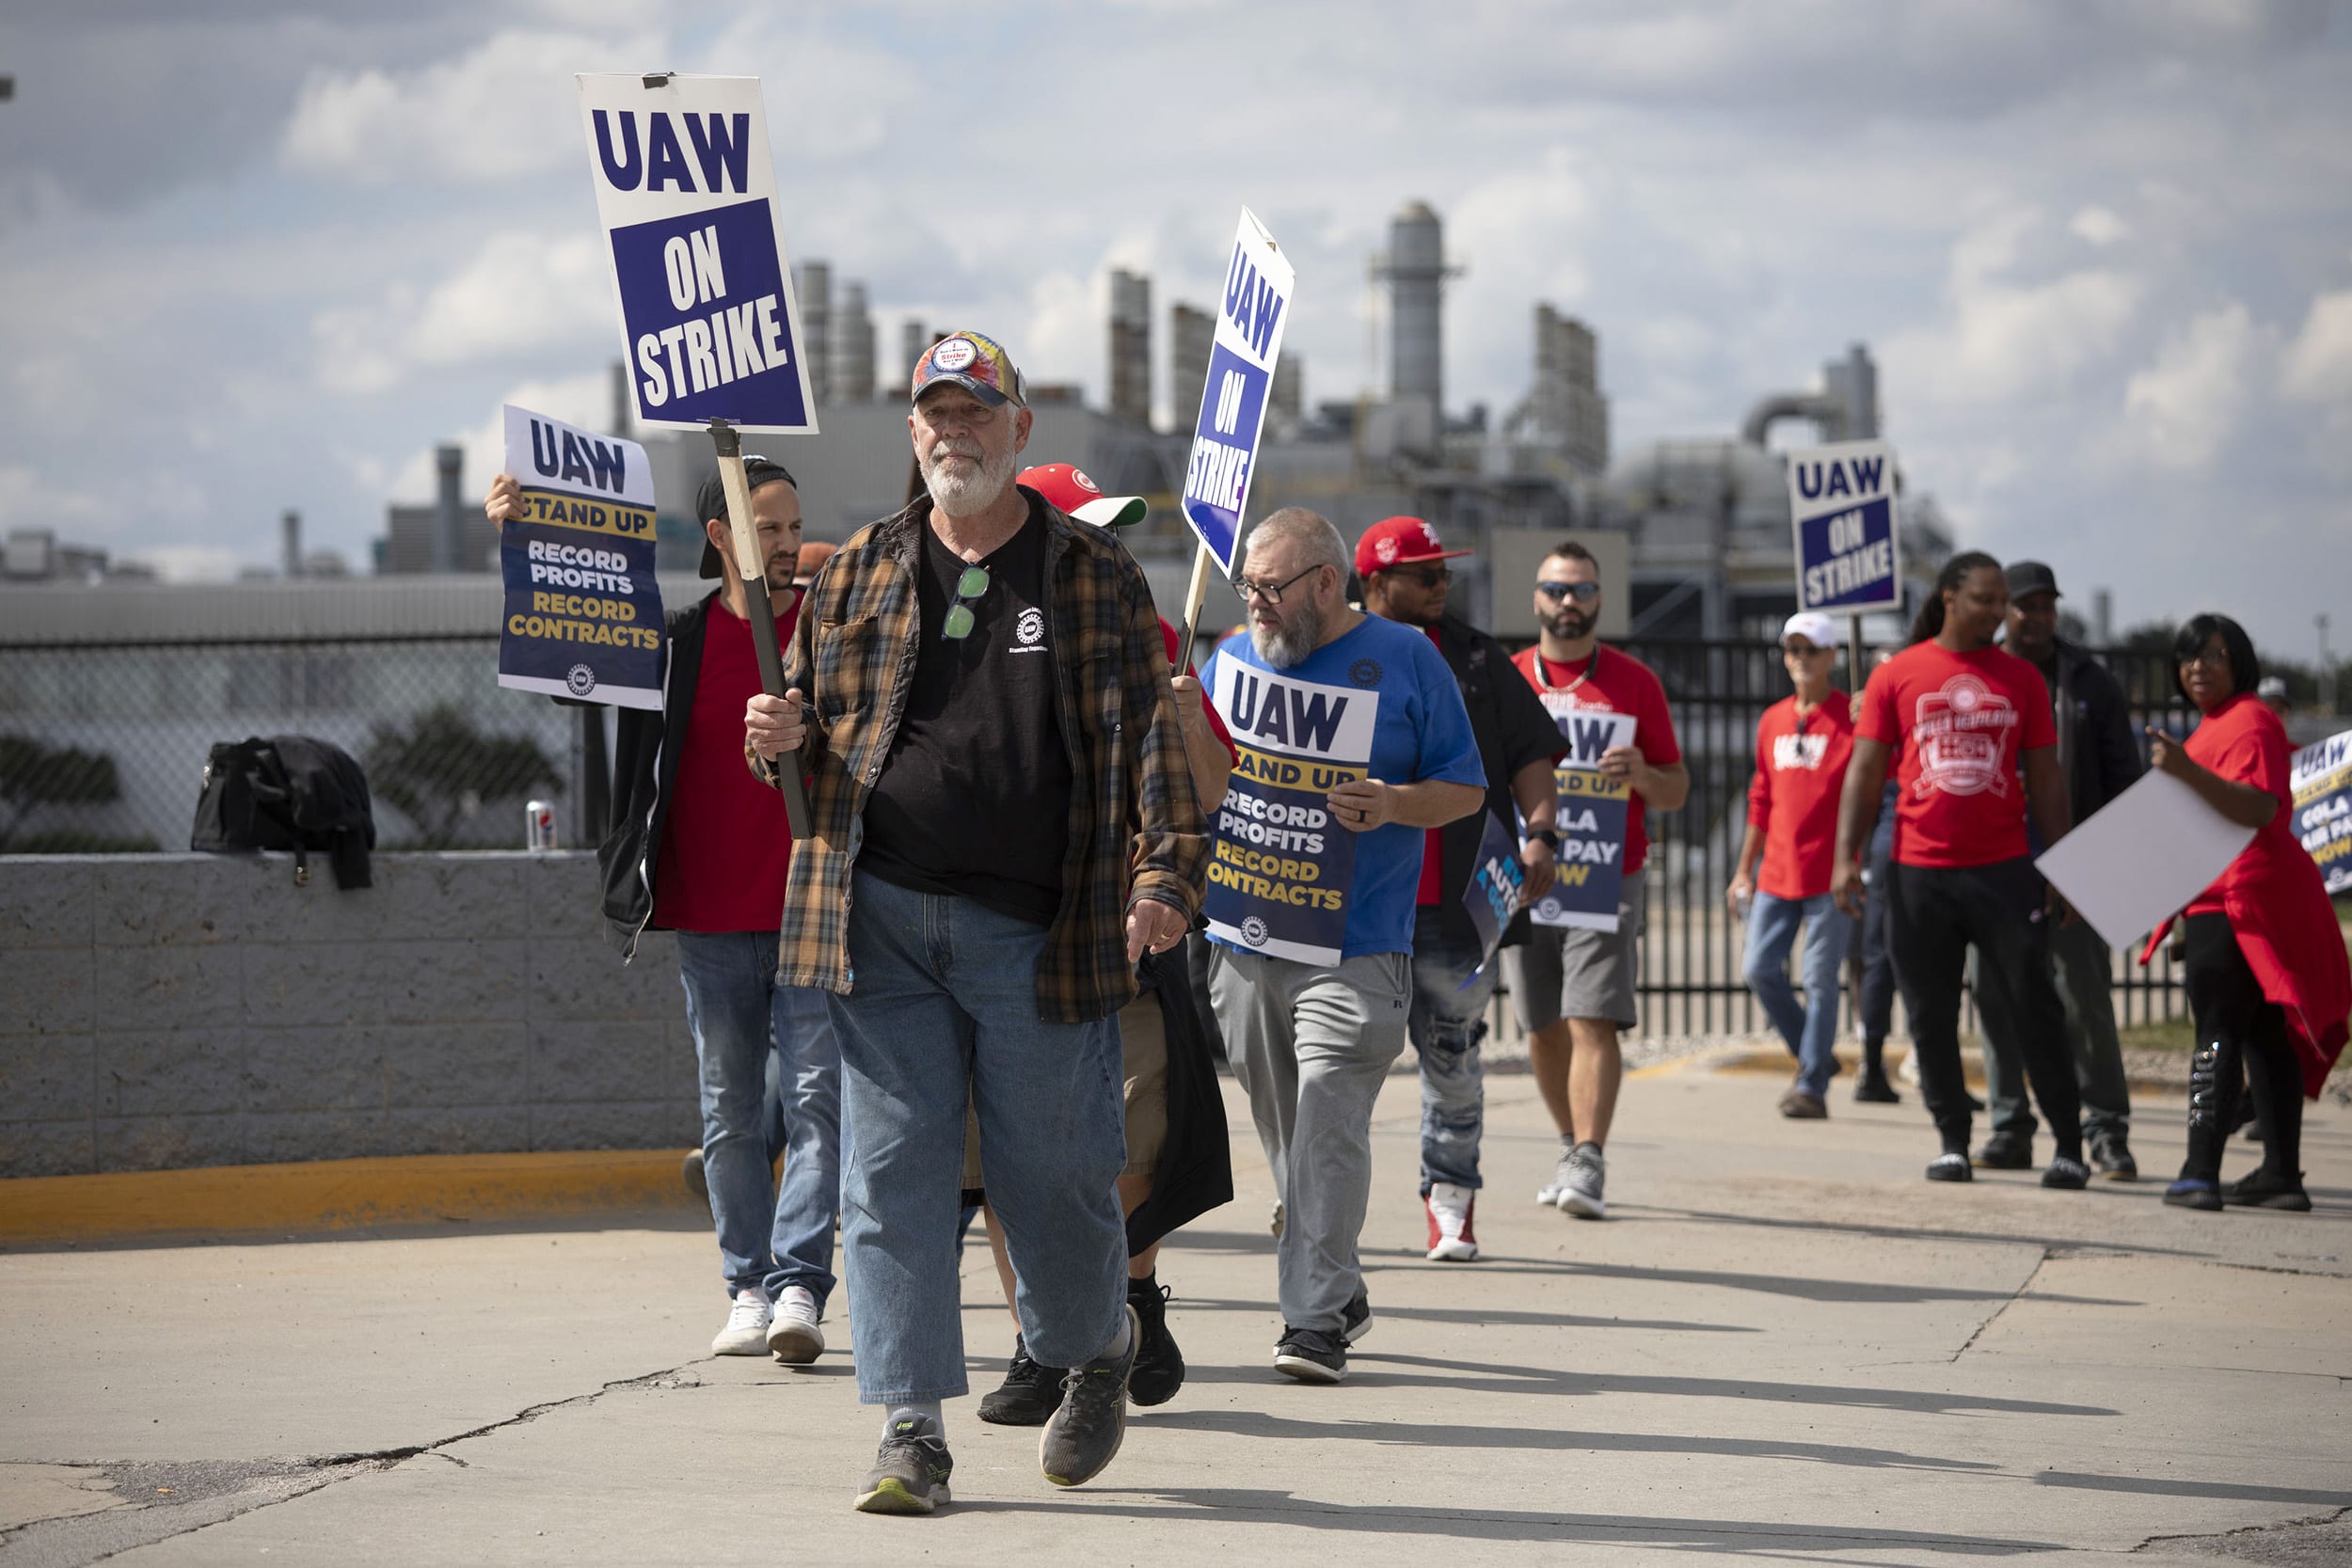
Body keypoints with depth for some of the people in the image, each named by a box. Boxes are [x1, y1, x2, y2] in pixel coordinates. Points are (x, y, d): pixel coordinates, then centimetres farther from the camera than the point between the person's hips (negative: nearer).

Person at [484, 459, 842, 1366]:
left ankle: (800, 1287, -9)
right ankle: (749, 1289, 16)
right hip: (711, 918, 1)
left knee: (815, 1100, -8)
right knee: (732, 1112, 8)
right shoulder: (675, 642, 4)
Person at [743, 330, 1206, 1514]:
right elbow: (812, 714, 21)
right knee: (892, 1174, -3)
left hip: (1036, 930, -2)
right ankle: (912, 1427, 1)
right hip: (883, 920, 2)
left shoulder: (1099, 581, 5)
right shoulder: (858, 574, 12)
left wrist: (1164, 879, -13)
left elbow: (1148, 742, 0)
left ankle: (1098, 1354, 32)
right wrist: (785, 740, -4)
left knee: (1052, 1178, 4)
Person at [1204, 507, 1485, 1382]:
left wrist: (1393, 805, -16)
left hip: (1355, 946, -4)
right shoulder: (1232, 661, 12)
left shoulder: (1405, 661, 1)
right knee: (1282, 1132, 9)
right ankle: (1339, 1289, 24)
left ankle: (1315, 1318, -13)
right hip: (1243, 940, 5)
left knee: (1328, 1127, -13)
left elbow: (1466, 788, 3)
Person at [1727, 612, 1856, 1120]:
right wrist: (1744, 868, 19)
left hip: (1830, 875, -5)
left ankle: (1811, 1086, 4)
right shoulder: (1773, 721, 13)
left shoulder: (1852, 717, -3)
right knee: (1760, 968, 1)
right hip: (1777, 872, 5)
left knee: (1820, 979, -3)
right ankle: (1814, 1055, 21)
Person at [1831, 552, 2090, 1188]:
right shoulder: (1896, 676, 4)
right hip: (1919, 873, 0)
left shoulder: (2021, 678, 8)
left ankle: (2069, 1145, 4)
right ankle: (1952, 1142, 14)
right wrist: (1846, 858, -5)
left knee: (2034, 1009, -1)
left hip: (2005, 871, 0)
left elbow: (2045, 780, 10)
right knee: (1931, 1016, 4)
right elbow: (1866, 771, 4)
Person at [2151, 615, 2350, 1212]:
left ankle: (2200, 1174, -18)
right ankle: (2282, 1174, 11)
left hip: (2237, 908, -11)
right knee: (2265, 1035, 9)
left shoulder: (2248, 721, -12)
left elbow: (2259, 809, -27)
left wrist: (2187, 770, -35)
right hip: (2222, 905, 11)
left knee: (2217, 1036, -14)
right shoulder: (2215, 723, 21)